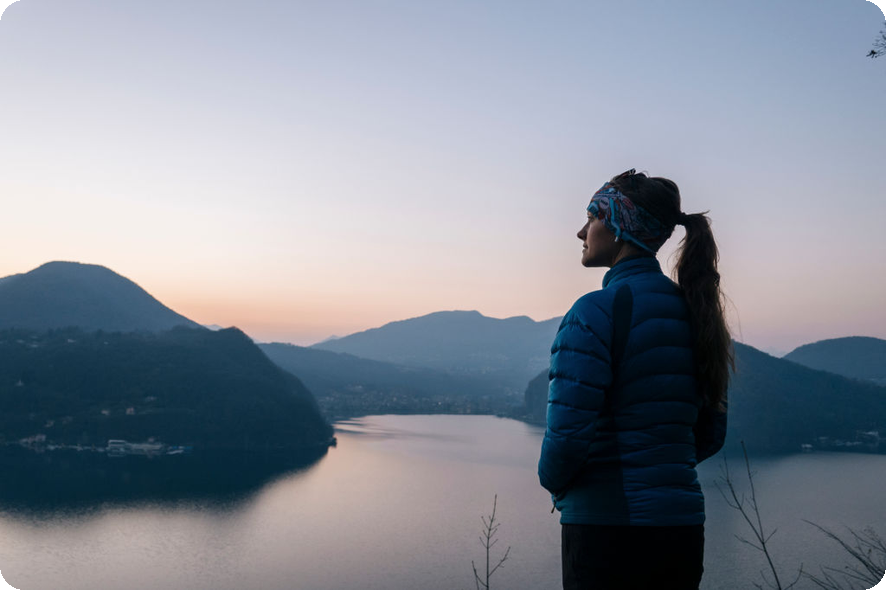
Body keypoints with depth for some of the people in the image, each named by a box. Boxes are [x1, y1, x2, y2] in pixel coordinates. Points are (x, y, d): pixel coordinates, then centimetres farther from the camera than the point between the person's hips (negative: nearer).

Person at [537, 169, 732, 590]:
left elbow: (568, 430, -19)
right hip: (683, 525, 7)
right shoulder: (692, 309, 8)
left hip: (609, 526, -7)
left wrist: (554, 482, 1)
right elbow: (711, 433, 13)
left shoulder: (597, 311, -15)